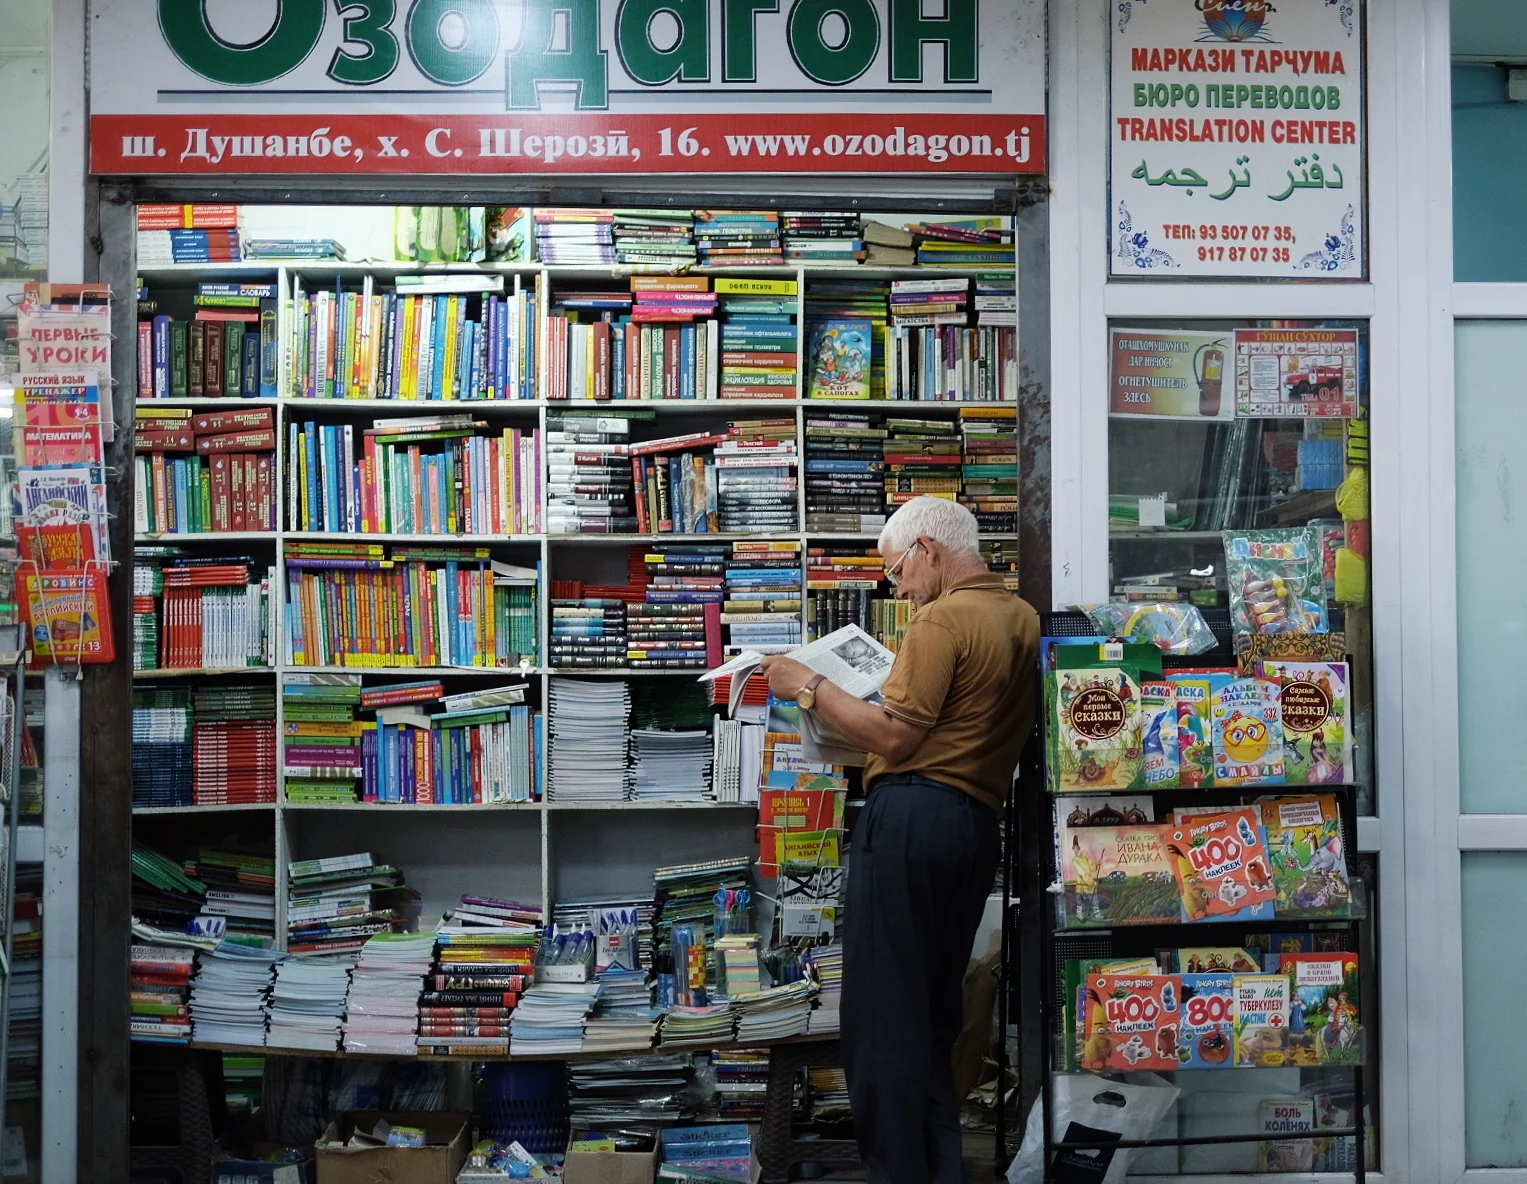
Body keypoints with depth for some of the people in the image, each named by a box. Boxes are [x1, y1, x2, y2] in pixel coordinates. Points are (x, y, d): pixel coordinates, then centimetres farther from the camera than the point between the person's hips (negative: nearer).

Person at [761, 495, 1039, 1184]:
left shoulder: (944, 617, -11)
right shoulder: (1024, 619, 15)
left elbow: (894, 739, -14)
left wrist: (809, 688, -6)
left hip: (911, 812, -9)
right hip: (978, 823, 9)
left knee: (882, 1007, -2)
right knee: (935, 1011, 16)